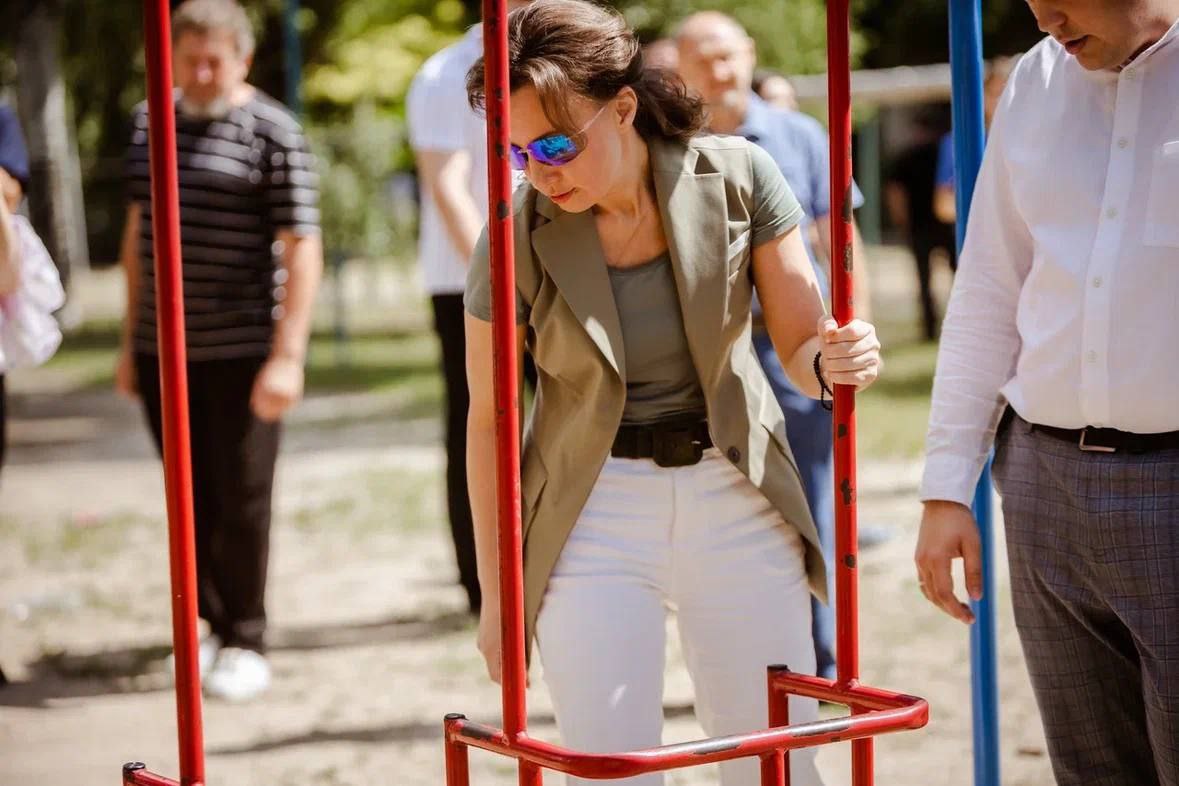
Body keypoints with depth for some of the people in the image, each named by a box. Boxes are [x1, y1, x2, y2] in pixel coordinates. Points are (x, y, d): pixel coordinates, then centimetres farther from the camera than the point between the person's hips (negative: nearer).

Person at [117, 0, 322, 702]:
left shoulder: (273, 132, -7)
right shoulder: (150, 123, 11)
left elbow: (302, 250, -10)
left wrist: (287, 356, -16)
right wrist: (132, 341, 18)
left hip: (242, 350, -5)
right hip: (163, 351, 5)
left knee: (242, 501, -1)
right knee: (191, 500, 10)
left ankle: (245, 643, 10)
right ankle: (214, 623, 24)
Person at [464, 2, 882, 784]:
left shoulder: (737, 178, -11)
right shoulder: (517, 238, -13)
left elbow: (802, 345, -3)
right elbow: (488, 422, -3)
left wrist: (838, 359, -28)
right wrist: (498, 594, 2)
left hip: (735, 497, 1)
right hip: (596, 512, -1)